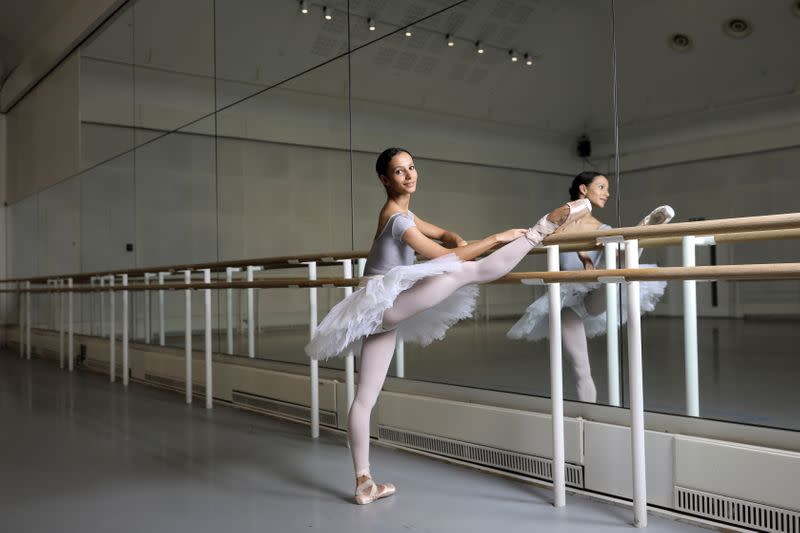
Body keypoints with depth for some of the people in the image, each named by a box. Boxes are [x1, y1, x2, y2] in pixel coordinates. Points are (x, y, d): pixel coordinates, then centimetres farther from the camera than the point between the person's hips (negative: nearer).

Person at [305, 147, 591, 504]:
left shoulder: (402, 213, 18)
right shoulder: (396, 217, -12)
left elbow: (442, 234, 28)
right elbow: (442, 256, -15)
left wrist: (457, 240, 4)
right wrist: (496, 238, -10)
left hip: (382, 310, 10)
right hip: (384, 302, -10)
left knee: (365, 398, 9)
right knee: (467, 271, -21)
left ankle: (364, 483, 14)